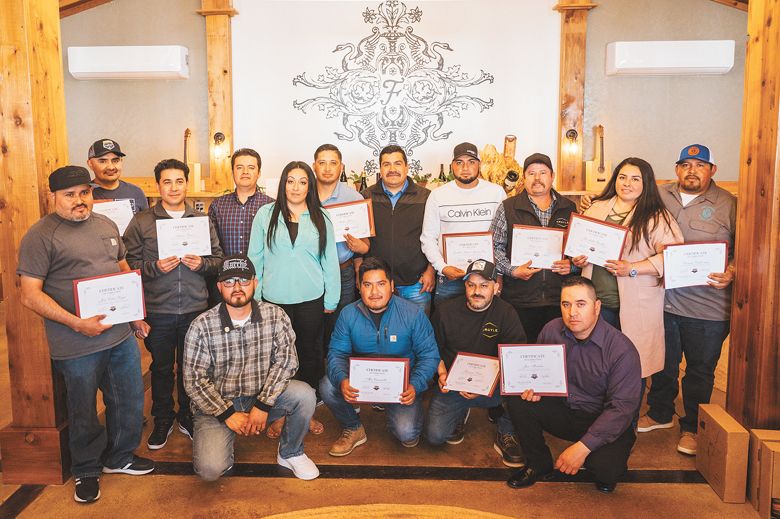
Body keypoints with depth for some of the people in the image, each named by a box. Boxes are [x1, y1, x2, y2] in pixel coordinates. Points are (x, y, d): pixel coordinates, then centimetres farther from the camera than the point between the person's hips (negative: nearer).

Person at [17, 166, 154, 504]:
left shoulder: (106, 225, 9)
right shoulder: (40, 235, -11)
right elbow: (30, 295, -14)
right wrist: (77, 323, -21)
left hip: (122, 334, 6)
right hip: (77, 345, -6)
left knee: (130, 401, 17)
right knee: (84, 412, 11)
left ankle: (120, 457, 40)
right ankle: (86, 471, 34)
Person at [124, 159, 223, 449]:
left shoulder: (202, 220, 8)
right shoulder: (141, 222, 0)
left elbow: (218, 259, 8)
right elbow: (129, 263, -3)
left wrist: (202, 264, -12)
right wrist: (155, 267, -19)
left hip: (195, 308, 2)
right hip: (158, 310, -1)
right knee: (161, 367, 11)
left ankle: (188, 418, 30)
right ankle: (162, 421, 29)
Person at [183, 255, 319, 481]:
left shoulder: (275, 316, -7)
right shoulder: (202, 326, -12)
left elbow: (286, 360, -12)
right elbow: (194, 380, -10)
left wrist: (263, 405, -21)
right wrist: (228, 414, -16)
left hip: (262, 397, 2)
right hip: (217, 405, -2)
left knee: (303, 394, -25)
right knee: (210, 469, -24)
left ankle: (290, 453, 3)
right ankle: (222, 441, 14)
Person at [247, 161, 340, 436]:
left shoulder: (320, 218, 4)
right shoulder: (266, 214, 1)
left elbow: (330, 260, 5)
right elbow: (255, 257, 4)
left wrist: (331, 299, 3)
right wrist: (255, 295, 0)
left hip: (311, 300, 1)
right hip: (274, 299, -1)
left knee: (310, 355, 11)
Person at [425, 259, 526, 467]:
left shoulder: (505, 313, -6)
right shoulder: (445, 311, -1)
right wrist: (442, 373, -9)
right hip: (452, 385, 1)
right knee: (435, 436, -16)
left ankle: (506, 435, -1)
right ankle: (460, 413, 20)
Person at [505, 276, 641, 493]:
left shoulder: (622, 349, -20)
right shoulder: (551, 331, -6)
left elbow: (622, 407, -22)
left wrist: (583, 447, -28)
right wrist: (532, 385, -16)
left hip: (602, 422, -4)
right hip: (562, 409, 4)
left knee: (606, 469, -31)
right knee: (517, 401, -19)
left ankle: (610, 464, 10)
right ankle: (539, 464, 4)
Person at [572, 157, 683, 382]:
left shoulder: (657, 218, -4)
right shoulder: (596, 208, 11)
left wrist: (632, 269, -19)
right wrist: (577, 259, 0)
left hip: (635, 306, -4)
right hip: (597, 302, 4)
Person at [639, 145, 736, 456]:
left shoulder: (729, 205, -1)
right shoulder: (658, 197, 6)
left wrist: (731, 273, -19)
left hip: (707, 308, -2)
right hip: (662, 300, 2)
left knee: (700, 371, 9)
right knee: (663, 364, 17)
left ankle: (691, 427, 27)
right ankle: (659, 413, 39)